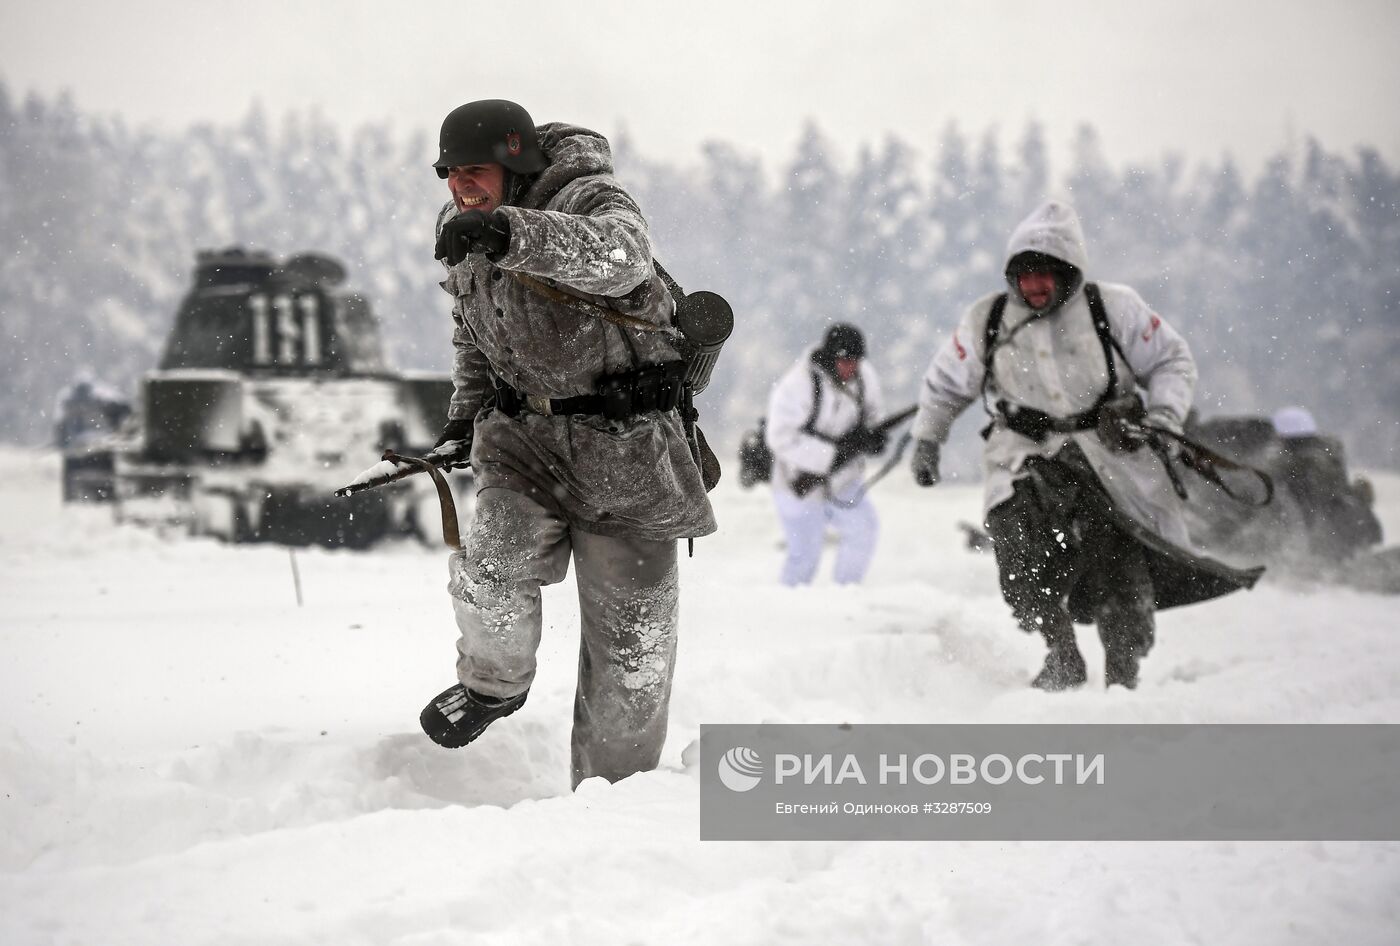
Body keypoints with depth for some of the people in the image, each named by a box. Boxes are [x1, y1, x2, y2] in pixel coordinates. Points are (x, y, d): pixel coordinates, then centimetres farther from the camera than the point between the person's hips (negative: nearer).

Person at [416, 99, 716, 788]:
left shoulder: (589, 199, -16)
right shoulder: (463, 234, 6)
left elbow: (622, 255, -41)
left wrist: (514, 233, -52)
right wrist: (466, 415, 16)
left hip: (624, 441, -4)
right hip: (524, 430, 4)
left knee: (632, 637, 0)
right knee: (495, 566, -24)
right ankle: (495, 683, 6)